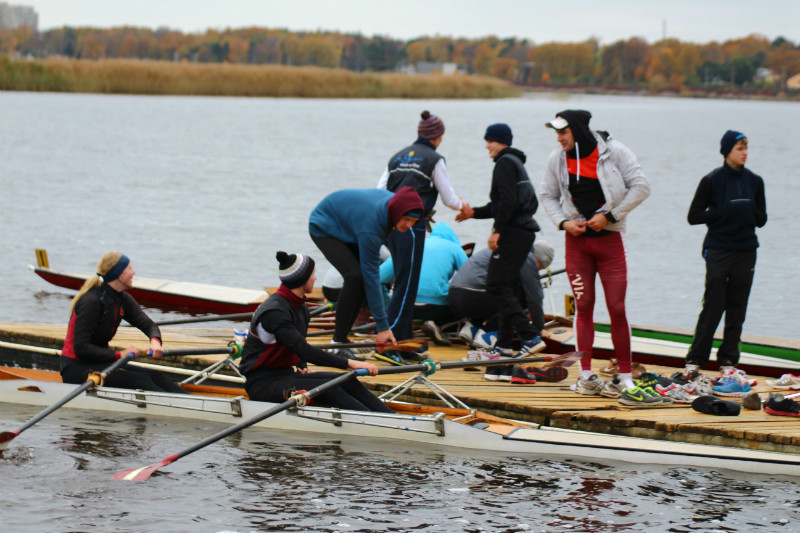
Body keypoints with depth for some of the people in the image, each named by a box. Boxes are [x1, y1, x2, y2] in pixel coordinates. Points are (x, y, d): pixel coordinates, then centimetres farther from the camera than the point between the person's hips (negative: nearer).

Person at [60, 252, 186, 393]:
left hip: (99, 363, 9)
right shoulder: (92, 301, -19)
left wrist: (155, 341, -19)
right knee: (138, 380, -27)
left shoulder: (123, 299, 7)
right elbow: (80, 347, -23)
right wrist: (119, 354, -26)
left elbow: (148, 324, 5)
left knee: (155, 376, -13)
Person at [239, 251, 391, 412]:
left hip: (286, 375, 9)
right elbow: (304, 350, -29)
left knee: (346, 381, -11)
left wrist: (302, 368, 2)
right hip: (262, 384, -9)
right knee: (328, 389, -27)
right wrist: (349, 363, -30)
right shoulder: (274, 311, -22)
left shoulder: (301, 308, 9)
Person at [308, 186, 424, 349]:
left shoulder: (393, 201, -19)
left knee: (363, 277, -4)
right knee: (355, 275, -24)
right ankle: (339, 342, -16)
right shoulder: (371, 225, -40)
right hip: (323, 229, -8)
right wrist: (382, 326, -34)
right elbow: (371, 275, -36)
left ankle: (341, 339, 5)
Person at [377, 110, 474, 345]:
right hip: (411, 226, -7)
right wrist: (462, 206, 23)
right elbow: (448, 197, 3)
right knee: (406, 283, -5)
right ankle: (393, 336, -11)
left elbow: (379, 192, 12)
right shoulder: (434, 159, -1)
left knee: (405, 280, 16)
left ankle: (405, 334, 19)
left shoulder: (397, 157, 16)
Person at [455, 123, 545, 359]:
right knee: (505, 287, 12)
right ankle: (504, 344, 13)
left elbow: (508, 201, -20)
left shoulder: (505, 163, -8)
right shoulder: (516, 163, 22)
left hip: (513, 233, -10)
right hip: (525, 232, 10)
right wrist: (474, 213, 24)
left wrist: (498, 231, -19)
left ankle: (530, 337, -17)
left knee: (496, 285, -11)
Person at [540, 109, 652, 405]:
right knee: (583, 306, 3)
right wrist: (563, 221, -4)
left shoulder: (614, 152, -8)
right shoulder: (557, 159, 2)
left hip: (609, 238, -3)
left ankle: (626, 380, -4)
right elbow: (548, 195, 13)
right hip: (576, 239, 3)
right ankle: (586, 376, 9)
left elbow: (641, 187, -6)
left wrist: (609, 215, -11)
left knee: (617, 308, -6)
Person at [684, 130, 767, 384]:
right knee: (713, 306, -6)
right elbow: (694, 216, -3)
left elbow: (762, 219, 11)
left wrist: (748, 210, -11)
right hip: (718, 251, -3)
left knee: (737, 308, 4)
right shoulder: (712, 180, -2)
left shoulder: (754, 181, 8)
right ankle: (695, 359, 1)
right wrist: (724, 211, -15)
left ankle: (728, 359, 11)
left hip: (745, 251, 3)